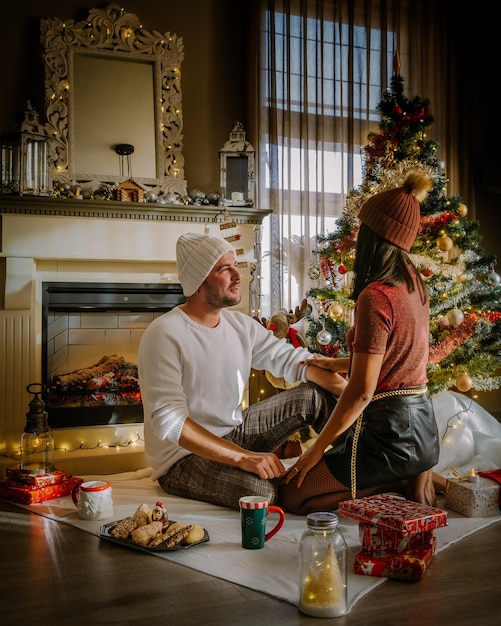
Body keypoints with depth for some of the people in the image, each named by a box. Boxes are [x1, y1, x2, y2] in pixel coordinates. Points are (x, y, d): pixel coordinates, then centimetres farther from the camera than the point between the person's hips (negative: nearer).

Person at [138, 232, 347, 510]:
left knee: (314, 394, -2)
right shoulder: (164, 335, -21)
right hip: (183, 458, -7)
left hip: (233, 433, 8)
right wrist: (242, 457, -35)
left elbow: (290, 358, -2)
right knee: (266, 491, -32)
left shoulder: (241, 325, 3)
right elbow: (168, 420, -29)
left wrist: (345, 387, -21)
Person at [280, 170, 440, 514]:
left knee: (293, 494, 3)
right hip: (422, 425, 9)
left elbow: (362, 391, -22)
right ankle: (412, 477, 9)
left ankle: (405, 483, -4)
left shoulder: (375, 296, -22)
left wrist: (317, 448, -11)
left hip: (391, 431, -9)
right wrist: (333, 363, 27)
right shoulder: (414, 285, 4)